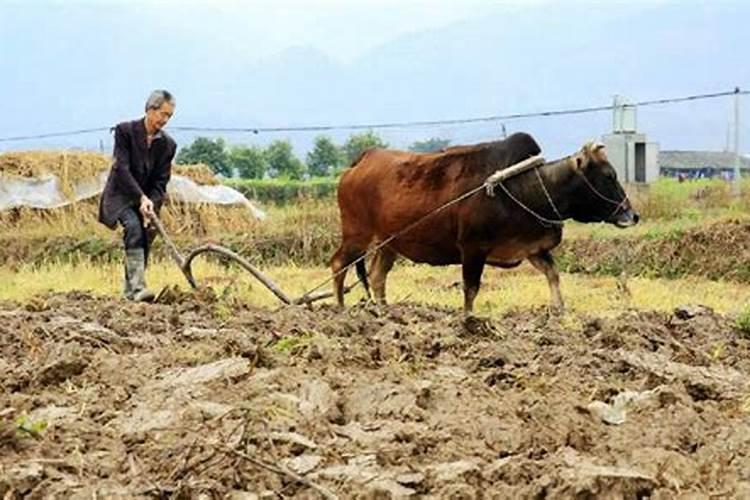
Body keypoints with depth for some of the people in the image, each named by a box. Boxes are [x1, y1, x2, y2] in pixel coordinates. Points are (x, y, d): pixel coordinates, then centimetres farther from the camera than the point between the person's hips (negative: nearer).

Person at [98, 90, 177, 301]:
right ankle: (138, 286, -36)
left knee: (145, 235, -4)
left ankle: (129, 290, 12)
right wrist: (141, 197, -29)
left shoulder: (167, 144, -1)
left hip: (148, 198, 5)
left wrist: (151, 206, -19)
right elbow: (122, 168, -20)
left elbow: (161, 182, -3)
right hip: (121, 195, -5)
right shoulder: (125, 131, -13)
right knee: (133, 227, -27)